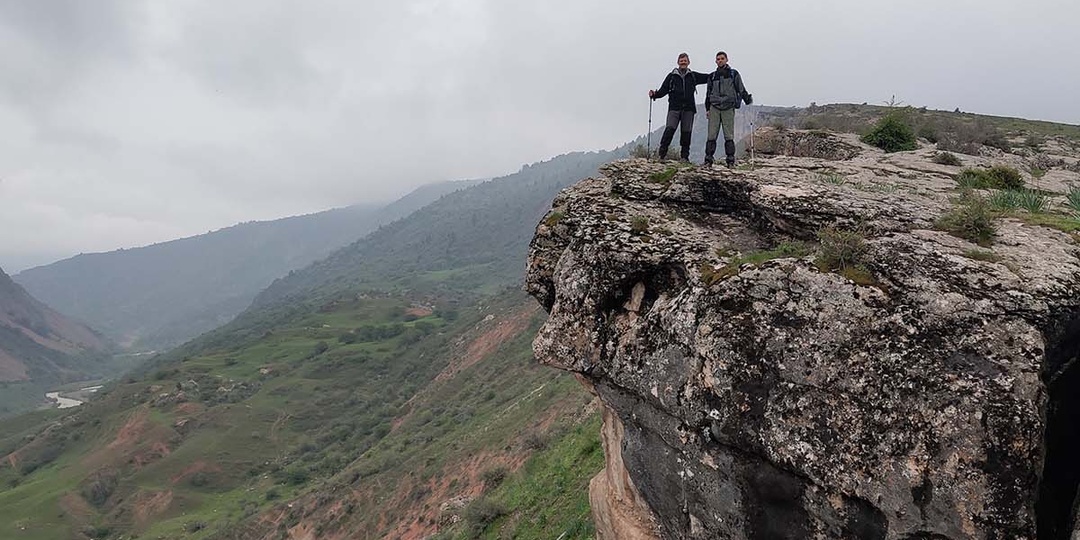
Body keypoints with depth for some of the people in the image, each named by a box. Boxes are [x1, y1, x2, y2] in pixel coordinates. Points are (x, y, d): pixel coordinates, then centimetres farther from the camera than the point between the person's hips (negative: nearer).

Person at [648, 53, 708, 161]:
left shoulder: (693, 76, 15)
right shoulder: (672, 76, 11)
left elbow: (709, 78, 18)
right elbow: (663, 90, 7)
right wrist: (655, 94, -11)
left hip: (688, 108, 2)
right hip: (674, 108, -2)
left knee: (687, 132, 2)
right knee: (670, 129, -16)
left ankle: (685, 155, 9)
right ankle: (662, 153, -13)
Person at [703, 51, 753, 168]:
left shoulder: (733, 74, 9)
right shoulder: (712, 76, 16)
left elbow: (741, 89, 10)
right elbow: (708, 93, 21)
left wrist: (748, 99, -1)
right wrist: (707, 108, 15)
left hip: (728, 108, -2)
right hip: (714, 108, 2)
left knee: (729, 136, -3)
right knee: (712, 135, -5)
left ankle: (731, 160, 0)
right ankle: (708, 159, -3)